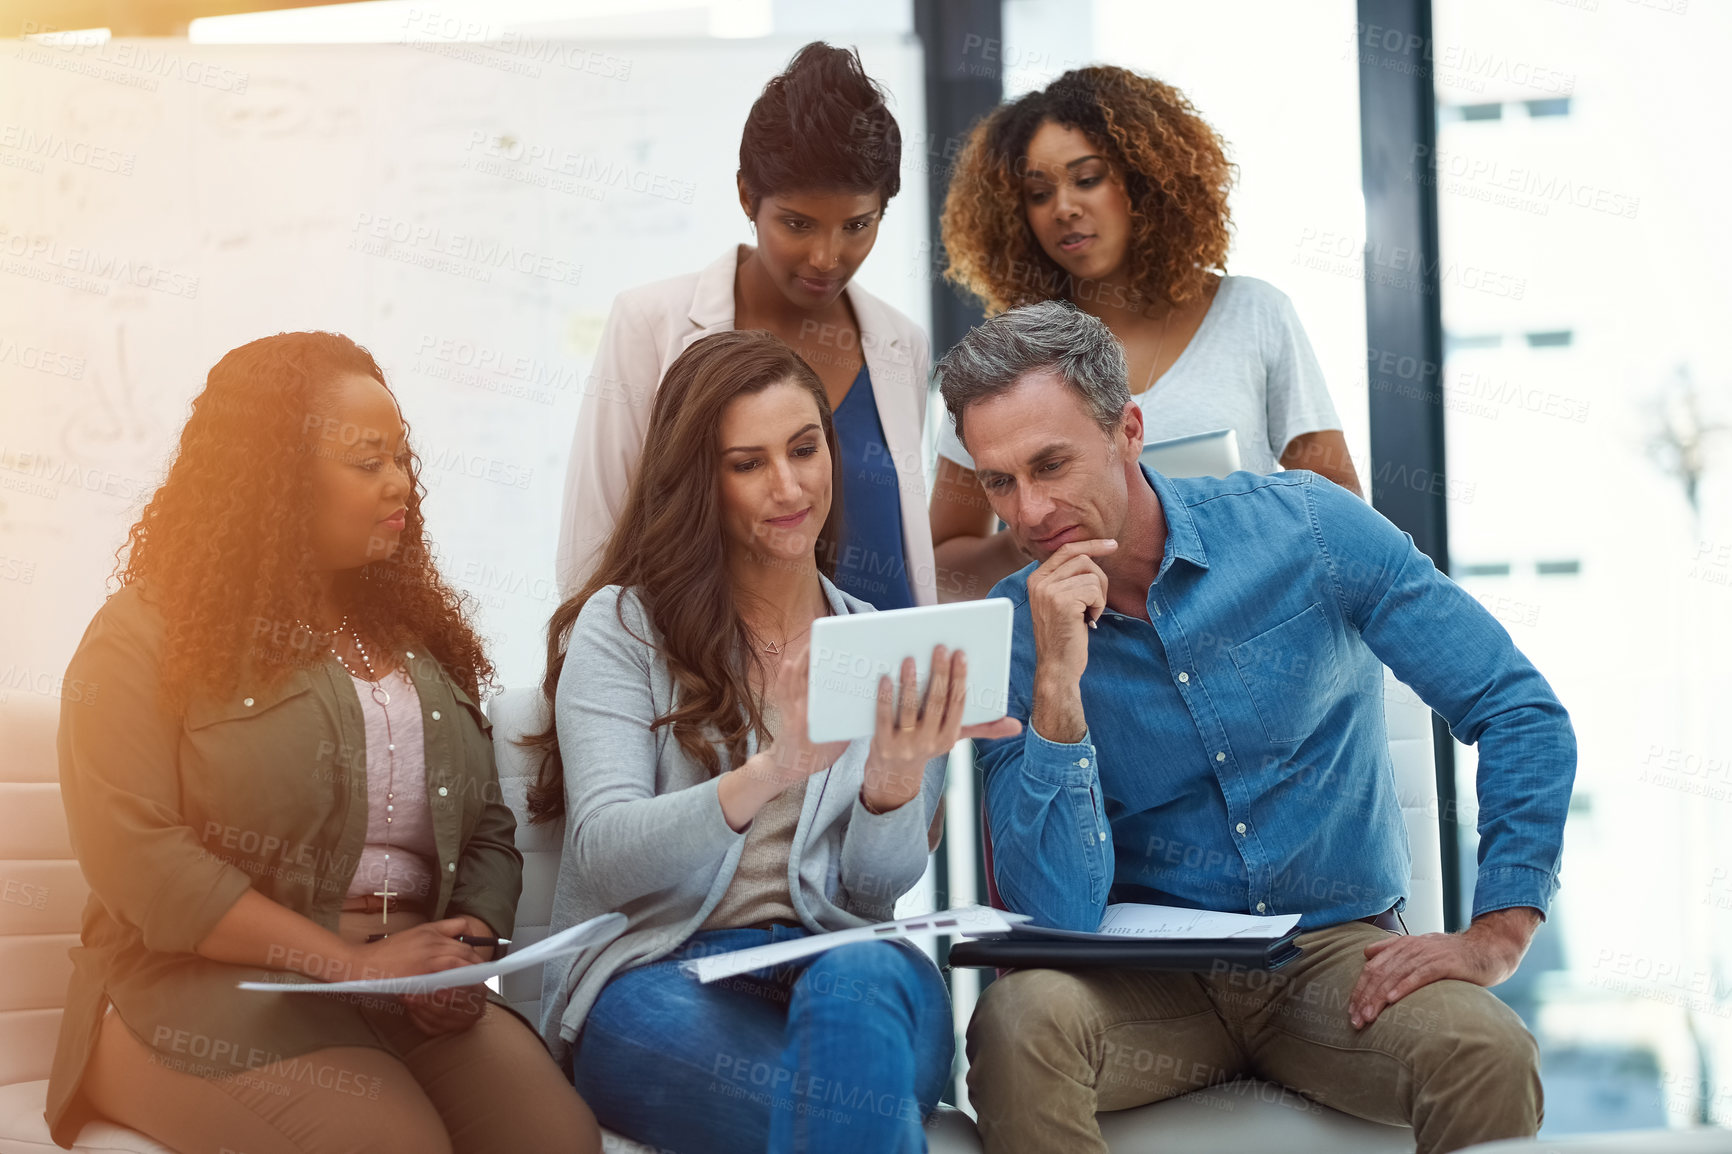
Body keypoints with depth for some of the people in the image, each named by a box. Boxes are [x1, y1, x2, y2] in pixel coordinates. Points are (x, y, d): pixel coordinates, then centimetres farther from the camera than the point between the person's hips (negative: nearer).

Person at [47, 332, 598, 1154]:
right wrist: (351, 960, -17)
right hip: (211, 984, -5)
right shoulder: (150, 635, 0)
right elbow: (137, 857, -12)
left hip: (412, 982, 5)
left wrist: (466, 951, -6)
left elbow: (488, 834, 16)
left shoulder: (414, 632, 18)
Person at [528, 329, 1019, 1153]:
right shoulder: (622, 627, 5)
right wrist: (769, 775, -27)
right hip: (654, 983, -4)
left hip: (846, 969, 4)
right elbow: (603, 855, -10)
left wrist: (893, 787, -17)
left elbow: (880, 884, 6)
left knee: (862, 978, -36)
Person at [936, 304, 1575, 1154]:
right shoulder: (1011, 636, -5)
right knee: (1022, 1017, -32)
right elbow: (1060, 913, -15)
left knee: (1487, 1055, -31)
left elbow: (1522, 713, -4)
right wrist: (1058, 681, -23)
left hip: (1338, 953, 0)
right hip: (1147, 979, 0)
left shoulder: (1305, 528, -6)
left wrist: (1494, 938, -12)